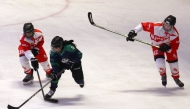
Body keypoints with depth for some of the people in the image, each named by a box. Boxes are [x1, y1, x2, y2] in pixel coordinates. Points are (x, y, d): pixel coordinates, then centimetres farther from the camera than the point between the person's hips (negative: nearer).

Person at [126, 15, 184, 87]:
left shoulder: (174, 33, -30)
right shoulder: (155, 26, -35)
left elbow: (175, 47, -23)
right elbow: (143, 25, -25)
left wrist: (168, 48, -42)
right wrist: (134, 32, -34)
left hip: (169, 45, 1)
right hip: (157, 45, -1)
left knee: (173, 63, 1)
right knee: (160, 63, -20)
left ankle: (176, 78, 35)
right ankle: (163, 75, 16)